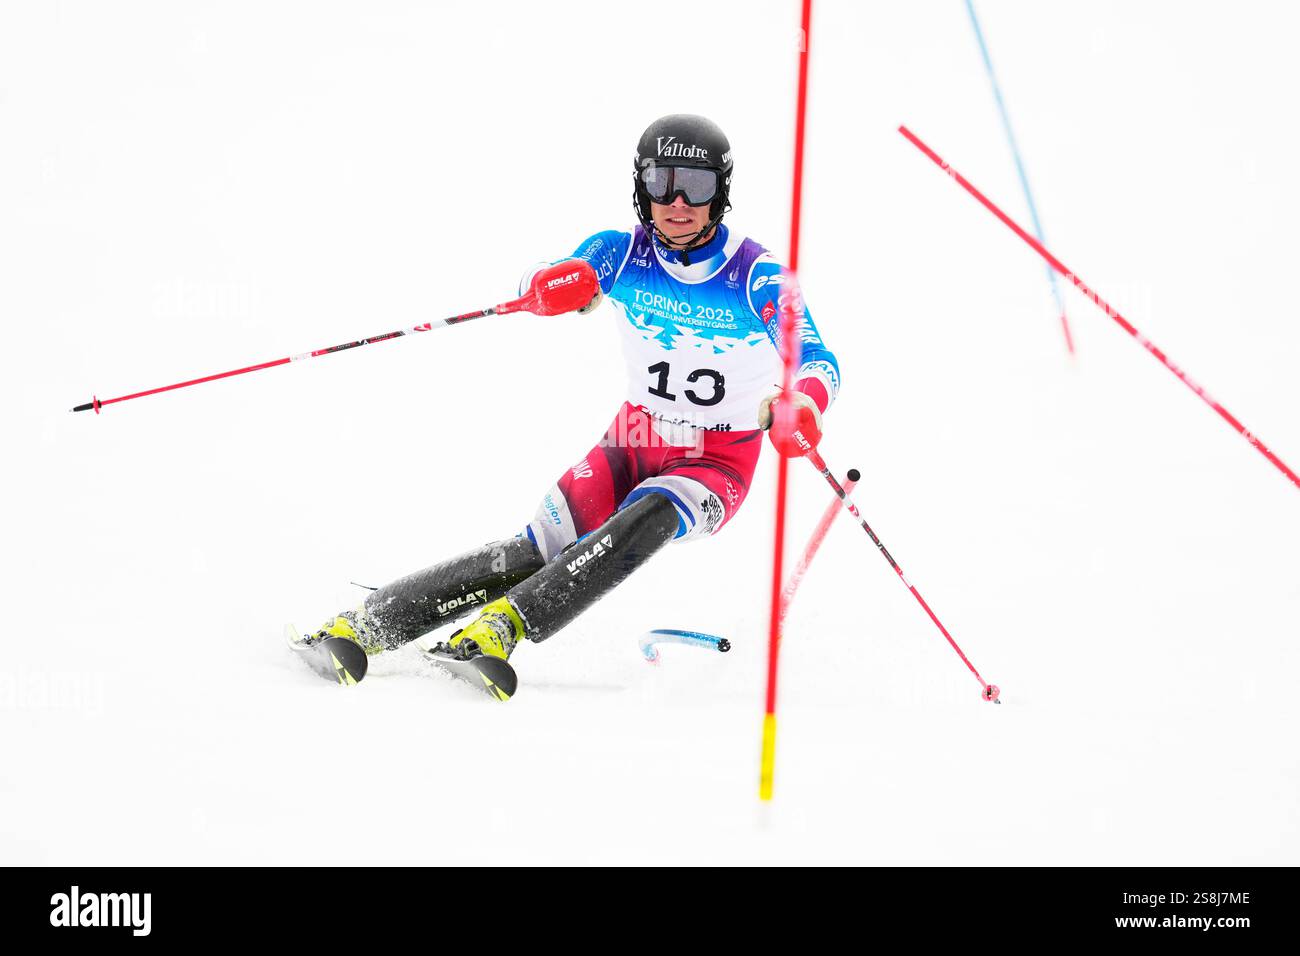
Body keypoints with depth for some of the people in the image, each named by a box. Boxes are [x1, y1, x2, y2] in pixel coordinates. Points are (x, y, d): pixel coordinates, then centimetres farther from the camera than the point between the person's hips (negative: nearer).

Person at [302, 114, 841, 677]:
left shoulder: (758, 277, -16)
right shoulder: (622, 253, -7)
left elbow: (818, 364, -24)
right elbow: (540, 285, -17)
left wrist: (800, 406, -49)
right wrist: (552, 284, -43)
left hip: (718, 464, -2)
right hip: (632, 444, 2)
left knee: (647, 518, -35)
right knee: (541, 547, -19)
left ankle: (507, 621, -43)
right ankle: (367, 623, -22)